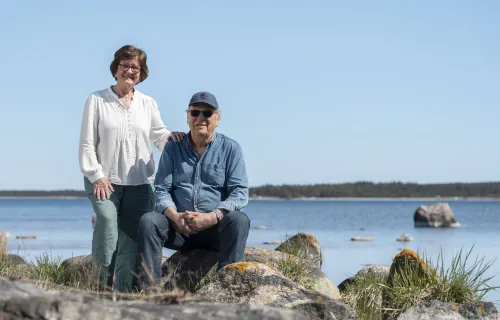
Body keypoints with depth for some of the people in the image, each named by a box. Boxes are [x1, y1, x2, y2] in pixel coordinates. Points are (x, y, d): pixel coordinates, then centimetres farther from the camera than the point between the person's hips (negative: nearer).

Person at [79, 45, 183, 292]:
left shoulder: (148, 104, 13)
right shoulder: (97, 100, 4)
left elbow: (158, 134, 19)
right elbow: (87, 142, 2)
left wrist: (169, 137, -6)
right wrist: (96, 175, -8)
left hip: (139, 182, 3)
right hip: (104, 179, -3)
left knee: (131, 236, -4)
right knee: (107, 219, -28)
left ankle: (124, 293, 0)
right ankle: (105, 278, -14)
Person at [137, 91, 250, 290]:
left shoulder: (230, 149, 3)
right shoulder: (173, 148, 10)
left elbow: (240, 193, -6)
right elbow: (161, 189, 3)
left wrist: (212, 217, -23)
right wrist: (175, 217, -18)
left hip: (215, 228, -2)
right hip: (179, 227, 2)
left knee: (238, 220, -31)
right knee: (148, 221, -25)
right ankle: (148, 288, -30)